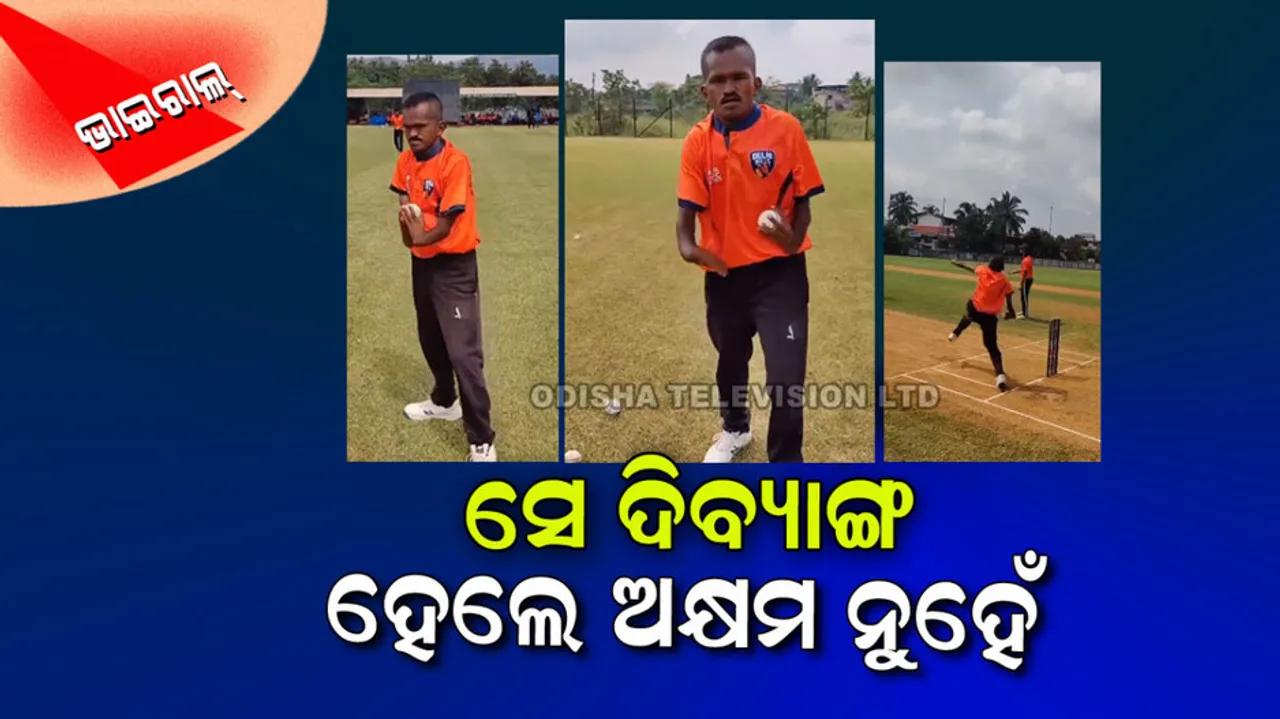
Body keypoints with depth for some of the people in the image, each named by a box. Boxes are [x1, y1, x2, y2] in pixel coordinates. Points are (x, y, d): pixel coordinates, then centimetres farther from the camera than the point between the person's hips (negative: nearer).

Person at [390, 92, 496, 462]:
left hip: (454, 267, -8)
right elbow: (404, 204, 8)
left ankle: (482, 441, -4)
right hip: (422, 263, 8)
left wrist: (421, 237, -38)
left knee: (464, 353, -10)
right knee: (430, 340, 23)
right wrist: (406, 222, -15)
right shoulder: (406, 160, 3)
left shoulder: (455, 162, -20)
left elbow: (447, 222, -21)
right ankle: (444, 402, 46)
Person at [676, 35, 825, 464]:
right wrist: (686, 246, -26)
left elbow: (804, 197, -5)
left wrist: (794, 237, -22)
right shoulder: (697, 141, -6)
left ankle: (787, 463, 14)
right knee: (730, 361, 24)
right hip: (723, 273, 3)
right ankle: (735, 429, 53)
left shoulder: (785, 128, -10)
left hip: (779, 272, -3)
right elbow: (688, 207, -7)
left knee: (787, 377, -8)